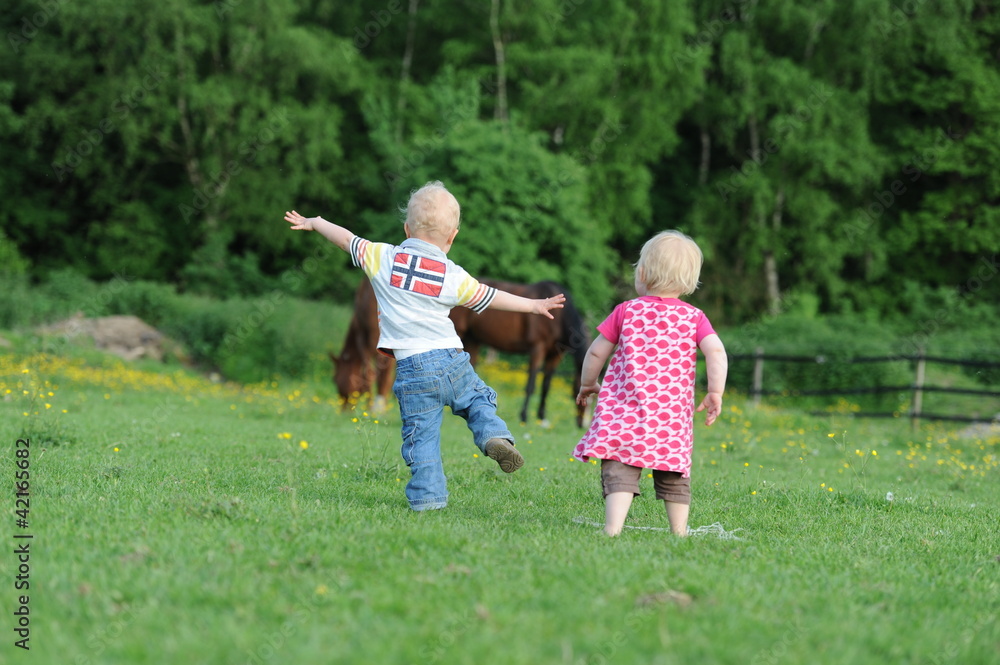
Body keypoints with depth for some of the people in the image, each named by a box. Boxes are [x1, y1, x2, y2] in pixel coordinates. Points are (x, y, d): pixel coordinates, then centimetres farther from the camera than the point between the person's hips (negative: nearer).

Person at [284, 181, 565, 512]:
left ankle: (428, 496, 0)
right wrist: (533, 305, 28)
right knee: (479, 400, 21)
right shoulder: (454, 276, 3)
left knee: (422, 435, 4)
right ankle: (494, 435, -6)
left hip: (412, 370, 0)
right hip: (452, 360, 0)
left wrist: (313, 222, 33)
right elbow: (491, 298, 14)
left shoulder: (384, 258, 2)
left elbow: (346, 239, 15)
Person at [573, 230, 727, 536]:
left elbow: (596, 352, 8)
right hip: (672, 417, 2)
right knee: (674, 476, 15)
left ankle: (612, 529, -21)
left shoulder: (626, 311, 4)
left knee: (619, 472, -6)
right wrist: (715, 393, -5)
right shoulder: (694, 318, 4)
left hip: (624, 412, -2)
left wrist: (587, 384, 23)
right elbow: (716, 352, -10)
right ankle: (679, 532, 15)